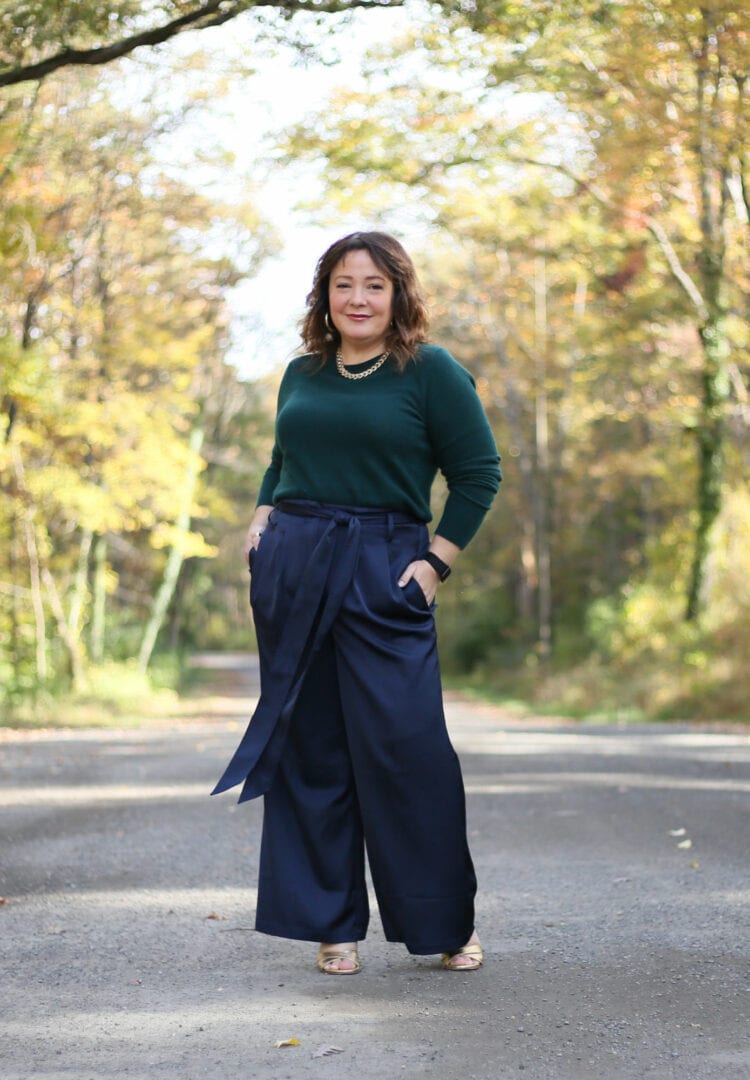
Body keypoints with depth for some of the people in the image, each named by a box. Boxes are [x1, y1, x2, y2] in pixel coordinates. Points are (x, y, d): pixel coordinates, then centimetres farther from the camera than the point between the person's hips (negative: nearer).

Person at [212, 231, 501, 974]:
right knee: (309, 747, 5)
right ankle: (330, 924, 15)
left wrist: (436, 562, -7)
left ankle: (449, 923, 7)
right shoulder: (301, 375, 13)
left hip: (384, 573, -4)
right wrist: (261, 523, 9)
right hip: (291, 570, 4)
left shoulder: (430, 372, -1)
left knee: (403, 744, -9)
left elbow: (478, 473, -1)